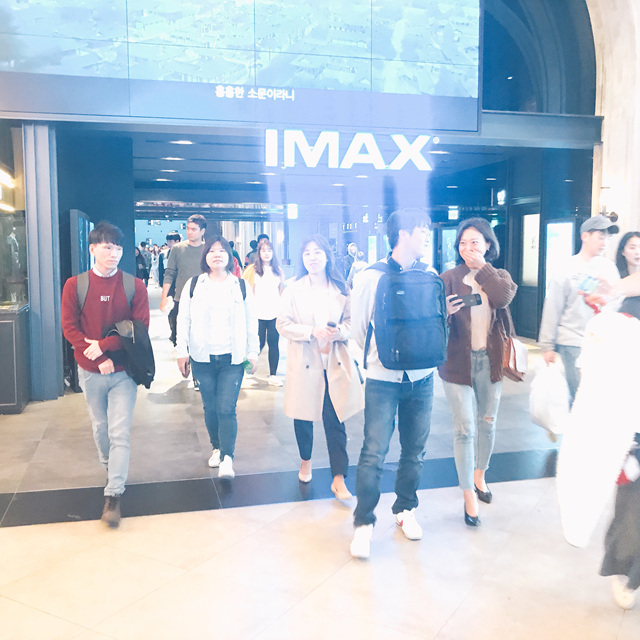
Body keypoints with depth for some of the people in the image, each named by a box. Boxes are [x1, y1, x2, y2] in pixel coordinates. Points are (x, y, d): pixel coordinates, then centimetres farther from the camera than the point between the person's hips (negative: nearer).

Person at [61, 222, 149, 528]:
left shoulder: (134, 286, -4)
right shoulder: (75, 285, -2)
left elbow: (141, 327, -8)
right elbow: (69, 327, -5)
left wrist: (103, 345, -17)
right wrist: (98, 359, -15)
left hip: (123, 371, -1)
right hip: (91, 371, 2)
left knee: (120, 432, -5)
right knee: (100, 427, 16)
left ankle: (113, 494, -1)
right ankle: (110, 468, 42)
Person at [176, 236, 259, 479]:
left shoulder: (241, 287, 5)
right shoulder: (193, 285, 5)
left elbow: (251, 322, 8)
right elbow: (183, 320, 4)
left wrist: (252, 352, 4)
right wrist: (182, 352, -1)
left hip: (232, 358, -1)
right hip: (202, 358, 1)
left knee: (227, 409, -8)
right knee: (210, 407, 11)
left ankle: (227, 459, -5)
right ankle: (217, 448, 30)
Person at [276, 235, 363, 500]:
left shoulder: (341, 289, 3)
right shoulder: (293, 289, -1)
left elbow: (351, 320, 8)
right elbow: (282, 324, -4)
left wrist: (340, 331, -14)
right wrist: (313, 331, -16)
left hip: (335, 362, 0)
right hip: (304, 362, 0)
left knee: (335, 420, -2)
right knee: (303, 416, 13)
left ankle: (339, 479, 5)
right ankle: (305, 460, 39)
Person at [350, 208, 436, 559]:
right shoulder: (371, 277, -6)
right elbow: (359, 327, 3)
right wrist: (380, 355, 6)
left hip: (421, 378, 4)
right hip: (383, 379, -4)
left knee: (414, 450, 13)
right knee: (374, 452, -4)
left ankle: (405, 510, 33)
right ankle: (364, 523, 12)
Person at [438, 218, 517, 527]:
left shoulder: (499, 276, 6)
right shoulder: (449, 278, -3)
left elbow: (503, 298, -17)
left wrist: (481, 266, -12)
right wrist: (443, 312, -32)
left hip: (489, 360, 3)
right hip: (458, 360, -3)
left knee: (487, 423, 16)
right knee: (465, 428, -3)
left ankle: (479, 475, 41)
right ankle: (468, 494, 11)